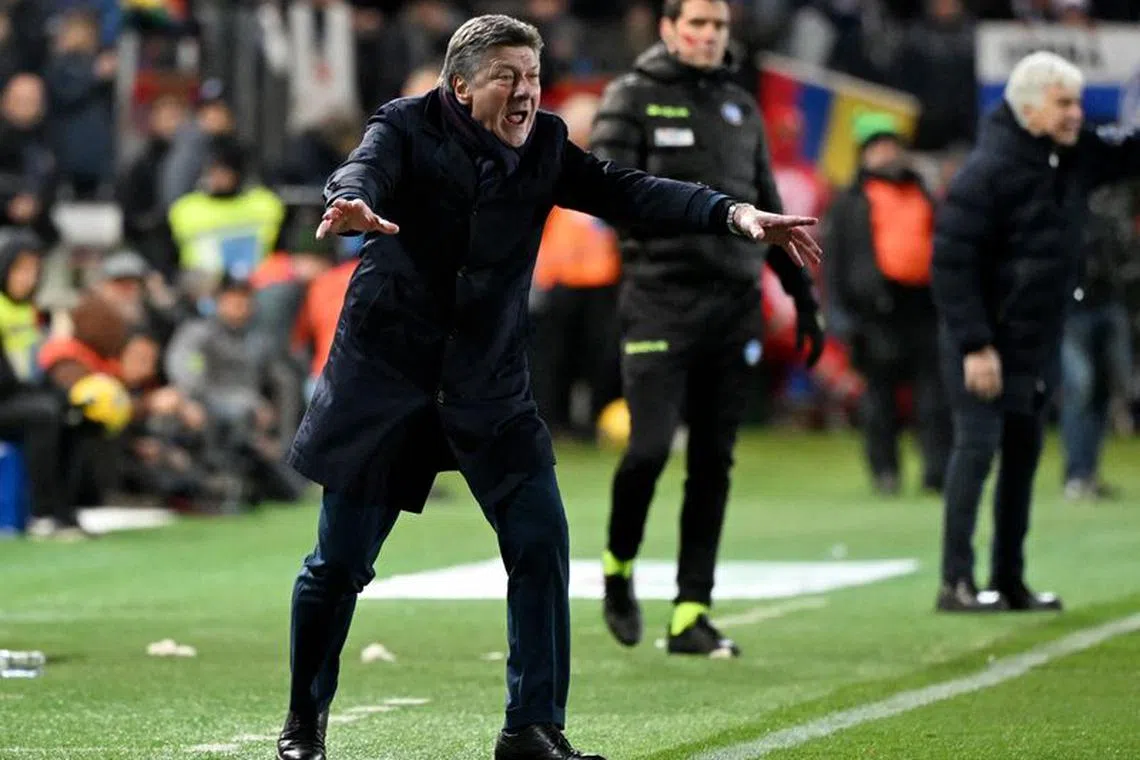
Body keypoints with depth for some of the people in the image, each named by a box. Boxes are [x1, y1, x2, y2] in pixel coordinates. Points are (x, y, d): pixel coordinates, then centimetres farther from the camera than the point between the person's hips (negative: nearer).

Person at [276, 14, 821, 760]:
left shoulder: (544, 144, -1)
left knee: (542, 542, -7)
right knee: (340, 562, 3)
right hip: (385, 373, -3)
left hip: (490, 383, 4)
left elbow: (626, 192, -8)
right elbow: (366, 170, -32)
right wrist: (352, 206, -57)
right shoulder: (408, 126, -13)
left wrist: (732, 212, -21)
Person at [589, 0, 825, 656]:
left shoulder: (741, 108, 17)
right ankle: (619, 565, 15)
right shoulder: (634, 97, 1)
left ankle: (692, 613, 8)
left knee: (714, 463, 3)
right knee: (650, 447, -12)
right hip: (660, 299, -5)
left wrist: (804, 294, 19)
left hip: (735, 303, 5)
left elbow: (769, 209, 22)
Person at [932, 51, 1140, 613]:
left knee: (1023, 454, 11)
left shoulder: (1077, 155, 4)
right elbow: (950, 260, -19)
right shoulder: (990, 170, -18)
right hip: (988, 340, -8)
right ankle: (956, 582, -7)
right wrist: (973, 345, -22)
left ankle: (1010, 581, 19)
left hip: (1039, 342, 8)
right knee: (977, 446, -9)